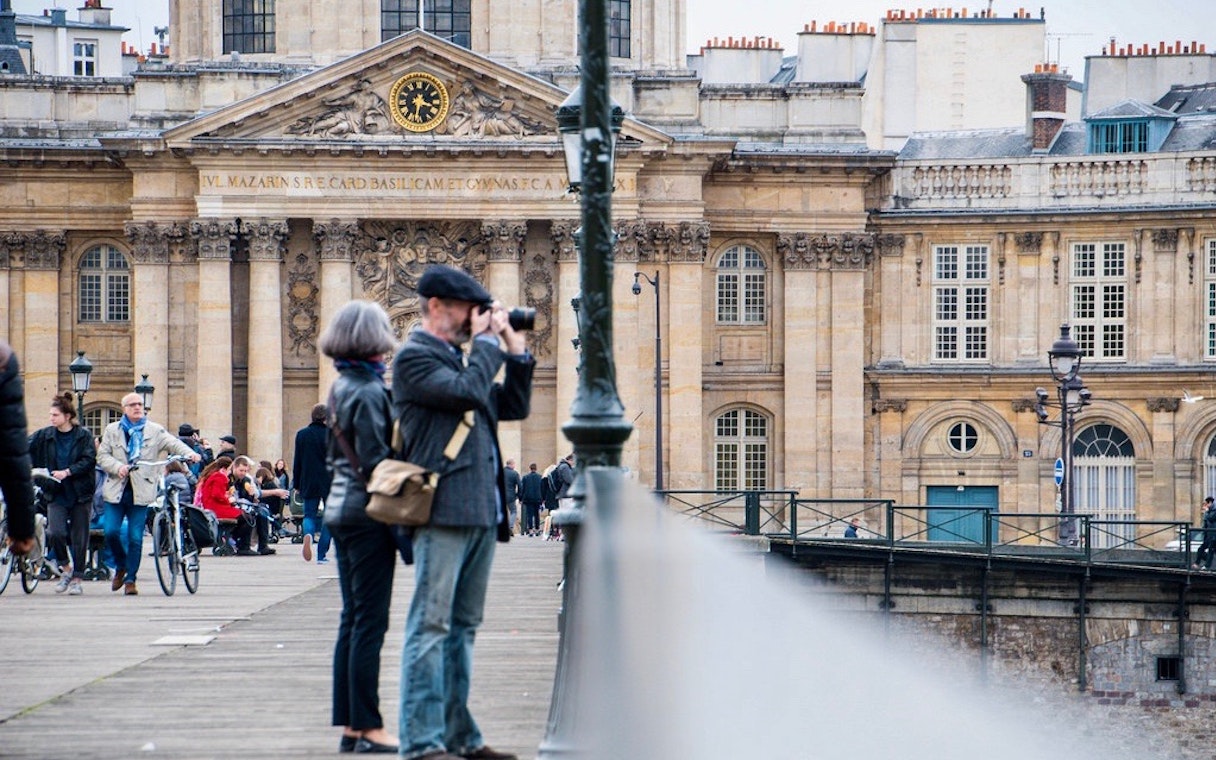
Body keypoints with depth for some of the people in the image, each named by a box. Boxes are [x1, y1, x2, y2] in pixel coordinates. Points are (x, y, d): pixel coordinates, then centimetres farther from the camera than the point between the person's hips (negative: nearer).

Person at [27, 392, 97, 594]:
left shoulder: (84, 436, -3)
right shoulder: (45, 436, 4)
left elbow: (89, 460, -10)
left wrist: (67, 472, -19)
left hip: (80, 494, -2)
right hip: (56, 494, 2)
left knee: (79, 538, 2)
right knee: (55, 532, -15)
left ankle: (77, 579, 13)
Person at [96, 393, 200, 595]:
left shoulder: (155, 431, 8)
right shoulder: (112, 430, 11)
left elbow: (172, 443, -7)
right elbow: (102, 456, 5)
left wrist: (189, 453, -27)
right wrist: (118, 467, -15)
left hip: (140, 492, -1)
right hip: (116, 490, 1)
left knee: (135, 538, -3)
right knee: (111, 532, -7)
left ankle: (130, 579, 8)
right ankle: (121, 567, 20)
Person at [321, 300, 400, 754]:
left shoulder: (341, 388, 13)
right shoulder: (370, 392, -15)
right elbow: (375, 462, -19)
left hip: (341, 508, 9)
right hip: (367, 513, -9)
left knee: (352, 620, 11)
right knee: (370, 622, -6)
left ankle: (349, 725, 14)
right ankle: (367, 728, -5)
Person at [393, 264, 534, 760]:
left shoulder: (460, 357, 22)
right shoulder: (414, 357, -5)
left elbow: (513, 406, 24)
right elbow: (467, 392, -20)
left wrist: (515, 347, 15)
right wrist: (489, 341, -6)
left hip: (480, 512, 9)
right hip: (442, 511, -9)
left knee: (463, 627, 11)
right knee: (431, 626, -9)